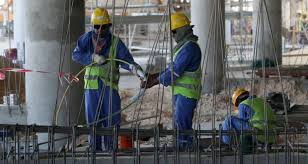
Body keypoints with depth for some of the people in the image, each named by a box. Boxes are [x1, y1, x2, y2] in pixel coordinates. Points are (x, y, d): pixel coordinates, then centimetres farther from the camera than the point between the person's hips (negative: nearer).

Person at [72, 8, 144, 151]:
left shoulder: (116, 42, 0)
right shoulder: (87, 39, 4)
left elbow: (126, 59, -10)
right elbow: (76, 55, -7)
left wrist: (135, 68, -31)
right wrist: (93, 58, -22)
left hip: (109, 87, -1)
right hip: (91, 86, 1)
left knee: (112, 119, -4)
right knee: (93, 120, 4)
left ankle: (111, 149, 5)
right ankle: (95, 150, 12)